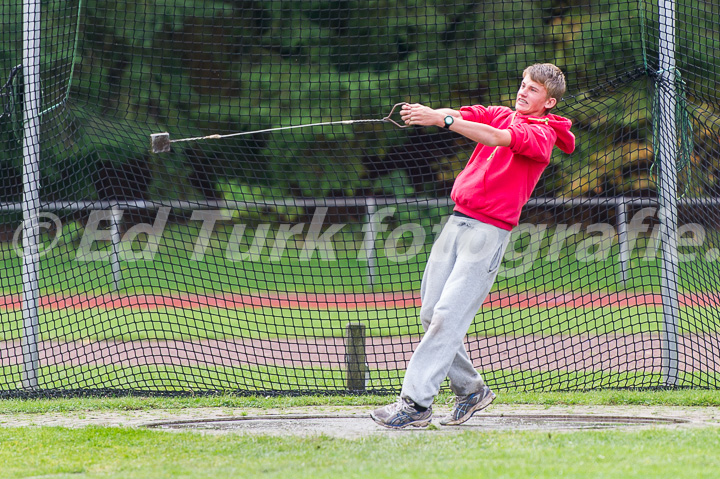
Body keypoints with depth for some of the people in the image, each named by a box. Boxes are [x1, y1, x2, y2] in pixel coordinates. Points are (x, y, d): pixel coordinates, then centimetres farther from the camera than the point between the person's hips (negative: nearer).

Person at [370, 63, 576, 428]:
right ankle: (471, 390, 19)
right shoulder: (500, 114, 17)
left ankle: (416, 403, -17)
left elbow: (497, 138, -21)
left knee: (448, 316, -15)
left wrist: (442, 120, -29)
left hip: (490, 230, -7)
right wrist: (424, 114, -22)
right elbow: (461, 116, 1)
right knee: (430, 314, 4)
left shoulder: (543, 134, -4)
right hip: (458, 220, 7)